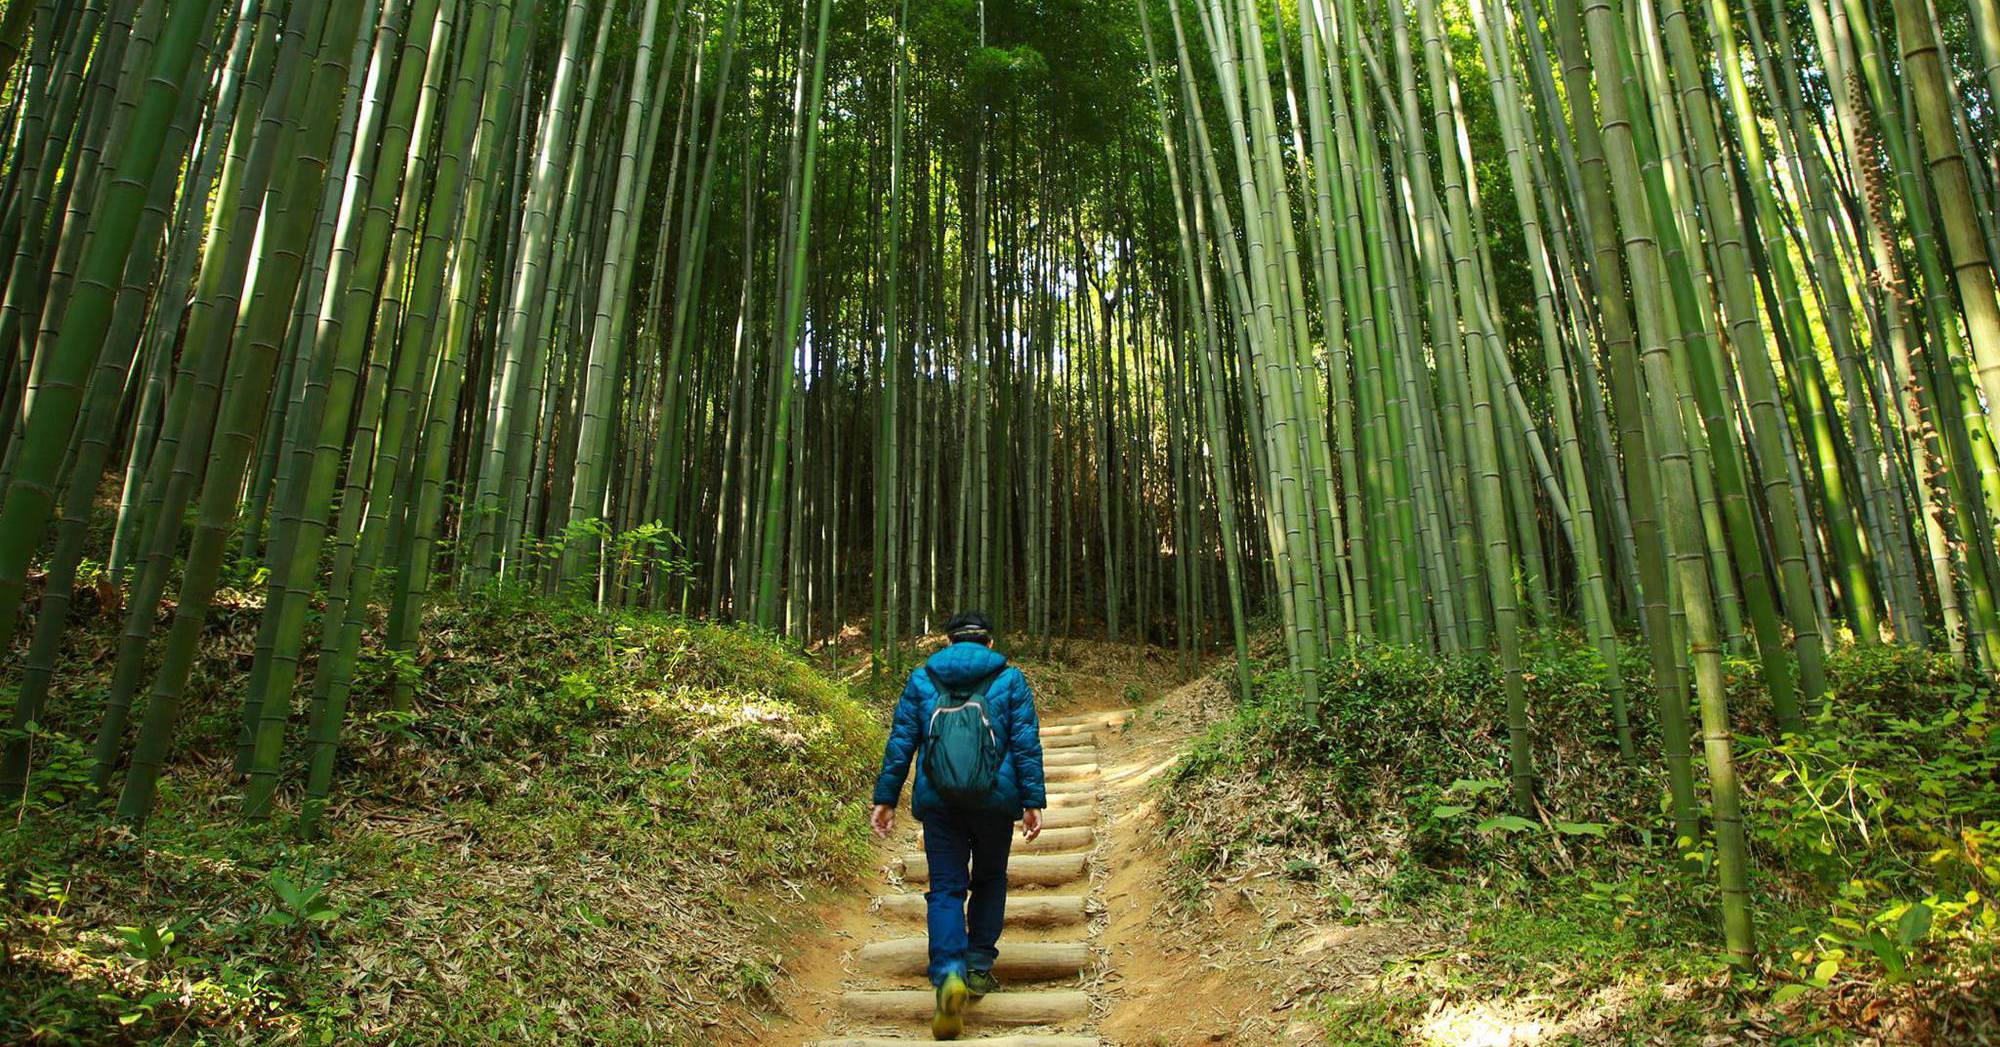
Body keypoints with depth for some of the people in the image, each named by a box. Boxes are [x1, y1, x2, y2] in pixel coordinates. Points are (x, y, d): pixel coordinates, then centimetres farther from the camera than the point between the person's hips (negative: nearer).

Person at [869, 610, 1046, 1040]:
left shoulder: (921, 679, 7)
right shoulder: (1010, 680, 5)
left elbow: (900, 742, 4)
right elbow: (1026, 744, -1)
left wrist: (885, 799, 7)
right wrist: (1033, 802, -1)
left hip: (938, 800, 0)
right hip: (995, 797, 0)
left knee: (946, 888, 3)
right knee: (990, 880, 19)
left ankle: (950, 975, -15)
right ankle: (979, 967, 19)